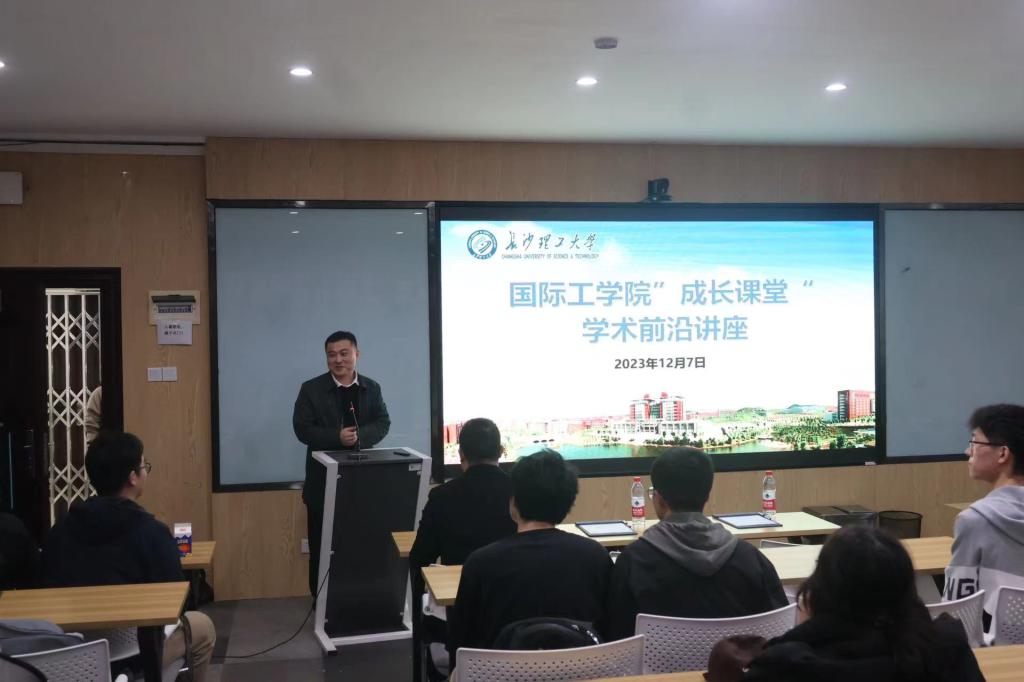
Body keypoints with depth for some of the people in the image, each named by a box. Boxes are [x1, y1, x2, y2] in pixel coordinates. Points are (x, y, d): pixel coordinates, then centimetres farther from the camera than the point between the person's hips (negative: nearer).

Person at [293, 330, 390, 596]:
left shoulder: (371, 388, 6)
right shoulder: (311, 389, -3)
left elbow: (383, 423, 2)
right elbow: (302, 429, -9)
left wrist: (360, 435, -19)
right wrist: (337, 437, -22)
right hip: (324, 478, -2)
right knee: (322, 544, 6)